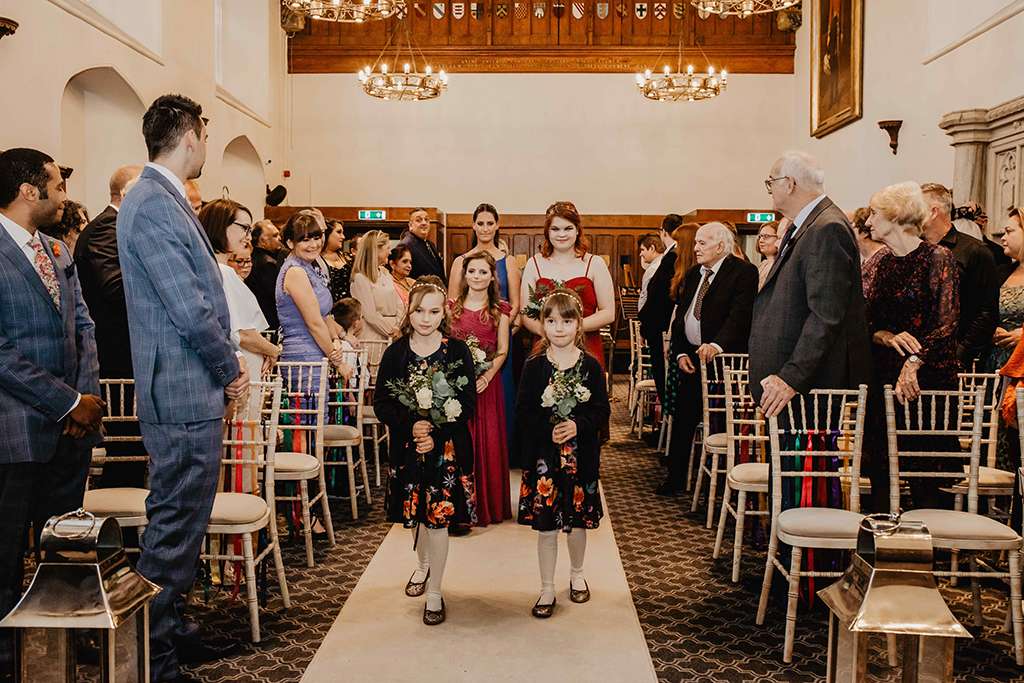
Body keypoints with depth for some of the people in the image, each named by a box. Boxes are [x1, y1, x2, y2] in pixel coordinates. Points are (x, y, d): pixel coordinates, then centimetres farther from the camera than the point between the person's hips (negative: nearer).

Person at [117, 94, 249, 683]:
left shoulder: (167, 201, 14)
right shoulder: (152, 206, -18)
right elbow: (191, 311, -22)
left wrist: (227, 368, 11)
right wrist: (231, 370, -7)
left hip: (194, 393, 10)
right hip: (185, 396, -10)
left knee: (180, 523, 21)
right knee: (175, 529, 0)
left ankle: (169, 630, 36)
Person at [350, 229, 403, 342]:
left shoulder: (385, 273, 13)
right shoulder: (360, 278, -11)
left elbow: (398, 303, 12)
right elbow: (370, 315, -15)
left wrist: (397, 327, -2)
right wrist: (391, 331, -9)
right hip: (373, 335, -7)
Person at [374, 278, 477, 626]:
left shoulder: (458, 351, -5)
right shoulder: (396, 352, -1)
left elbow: (469, 404, -7)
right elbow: (381, 403, -3)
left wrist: (437, 434, -17)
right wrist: (411, 426, -18)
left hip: (448, 448, -2)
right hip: (407, 447, 2)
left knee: (438, 518, -1)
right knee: (414, 513, 17)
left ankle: (435, 594, 14)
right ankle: (423, 565, 46)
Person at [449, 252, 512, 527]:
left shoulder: (500, 310, 5)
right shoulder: (452, 307, 8)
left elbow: (502, 351, 1)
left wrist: (487, 376, -14)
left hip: (486, 383, -1)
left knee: (487, 442, 2)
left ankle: (487, 505, 14)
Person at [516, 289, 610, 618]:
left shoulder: (591, 365, -2)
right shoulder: (534, 366, -4)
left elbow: (602, 410, -3)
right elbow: (522, 414, -5)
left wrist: (577, 425, -19)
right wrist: (549, 429, -20)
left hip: (581, 456, 1)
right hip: (543, 456, -1)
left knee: (578, 520, 15)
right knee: (546, 526, 5)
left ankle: (577, 575, 40)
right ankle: (547, 590, 20)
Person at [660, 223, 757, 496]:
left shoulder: (743, 272, -9)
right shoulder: (692, 274, 14)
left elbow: (740, 315, -22)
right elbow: (680, 316, 14)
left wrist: (717, 345, -35)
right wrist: (680, 353, 2)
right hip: (691, 358, 7)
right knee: (683, 420, 8)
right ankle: (675, 477, 18)